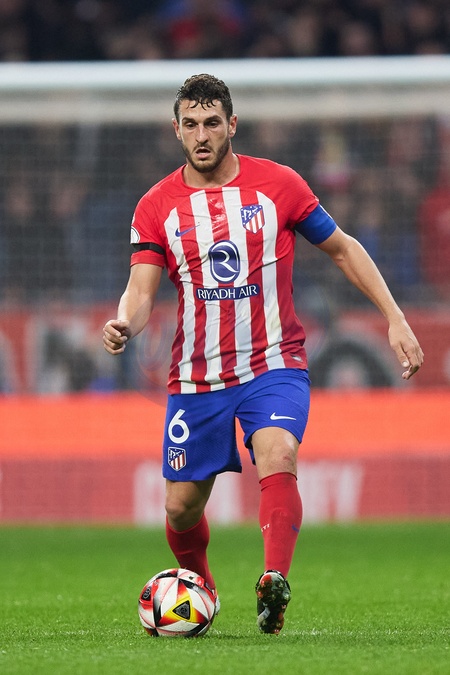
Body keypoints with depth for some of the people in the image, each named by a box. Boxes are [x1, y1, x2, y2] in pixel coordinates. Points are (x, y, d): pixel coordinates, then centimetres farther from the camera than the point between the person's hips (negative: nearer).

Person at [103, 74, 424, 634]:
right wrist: (125, 324, -31)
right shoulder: (157, 206, 0)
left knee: (276, 456, -31)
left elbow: (342, 249, 9)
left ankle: (274, 584, -42)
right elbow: (141, 289, -7)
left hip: (275, 366, -2)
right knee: (181, 507, 5)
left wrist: (394, 319, 2)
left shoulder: (277, 184, -1)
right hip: (196, 377, 2)